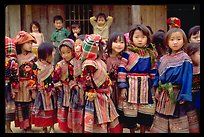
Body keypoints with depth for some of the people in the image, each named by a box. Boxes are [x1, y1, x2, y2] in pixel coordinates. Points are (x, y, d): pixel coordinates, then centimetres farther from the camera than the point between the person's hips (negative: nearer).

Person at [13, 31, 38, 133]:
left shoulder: (33, 57, 1)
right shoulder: (17, 58, 1)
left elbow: (36, 72, 0)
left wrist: (34, 84, -8)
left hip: (31, 85, 0)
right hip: (20, 86, 0)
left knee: (30, 105, 2)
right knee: (20, 106, 6)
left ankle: (28, 126, 15)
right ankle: (23, 126, 19)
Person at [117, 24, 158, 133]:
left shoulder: (151, 54, 5)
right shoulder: (127, 53, -7)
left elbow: (153, 71, 10)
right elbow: (122, 70, -9)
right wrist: (123, 87, -12)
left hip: (146, 86, 3)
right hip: (131, 86, -3)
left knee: (145, 113, 10)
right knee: (131, 112, 5)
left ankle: (143, 130, 29)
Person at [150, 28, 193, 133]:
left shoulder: (185, 59, -8)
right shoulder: (163, 59, 8)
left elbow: (187, 79, -12)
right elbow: (158, 76, 12)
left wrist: (184, 96, -17)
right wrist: (157, 91, 5)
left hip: (176, 94, -5)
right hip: (164, 95, 5)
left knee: (177, 124, 3)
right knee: (160, 122, 14)